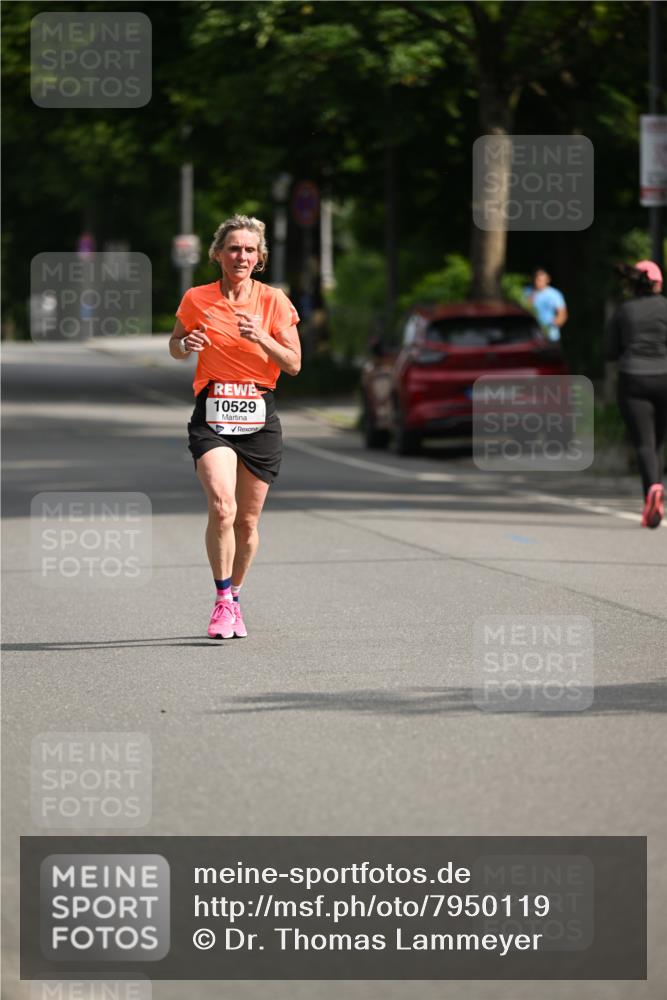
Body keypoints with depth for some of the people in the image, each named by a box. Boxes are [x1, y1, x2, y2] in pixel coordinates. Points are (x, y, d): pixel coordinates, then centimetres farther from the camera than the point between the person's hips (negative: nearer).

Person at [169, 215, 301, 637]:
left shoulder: (274, 301, 1)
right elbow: (175, 347, 17)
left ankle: (234, 600, 27)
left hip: (260, 418, 1)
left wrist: (261, 338, -16)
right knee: (221, 506, -23)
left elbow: (293, 364, 1)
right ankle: (222, 600, -12)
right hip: (212, 418, -1)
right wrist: (187, 344, -7)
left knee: (248, 521, 7)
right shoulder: (197, 300, 1)